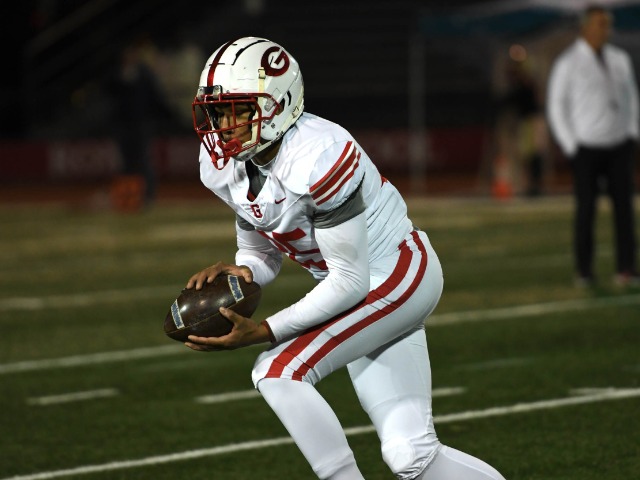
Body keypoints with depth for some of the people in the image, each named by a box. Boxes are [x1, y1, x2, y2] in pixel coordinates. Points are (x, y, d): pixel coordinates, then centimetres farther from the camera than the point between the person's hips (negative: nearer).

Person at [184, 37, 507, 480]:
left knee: (278, 371, -23)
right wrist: (237, 273, -16)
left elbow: (349, 281, -26)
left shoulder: (317, 159, -30)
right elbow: (263, 255, 8)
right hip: (363, 293, 8)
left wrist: (262, 331, -28)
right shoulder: (224, 166, -5)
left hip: (396, 277, -8)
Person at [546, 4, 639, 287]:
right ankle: (584, 271, 10)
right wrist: (571, 148, -9)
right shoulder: (567, 64, -8)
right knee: (586, 209, -2)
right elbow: (556, 107, -5)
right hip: (586, 148, -4)